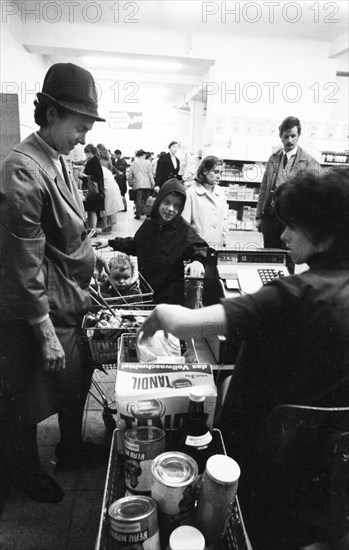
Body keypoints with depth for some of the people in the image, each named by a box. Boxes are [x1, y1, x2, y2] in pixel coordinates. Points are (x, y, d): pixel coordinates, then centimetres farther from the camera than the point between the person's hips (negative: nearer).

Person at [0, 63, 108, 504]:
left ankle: (71, 447, 49)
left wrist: (90, 268, 16)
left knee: (76, 380, 24)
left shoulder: (58, 162, 6)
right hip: (36, 314, -9)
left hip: (69, 304, 9)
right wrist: (46, 334, -20)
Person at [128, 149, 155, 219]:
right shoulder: (147, 162, 4)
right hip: (147, 184, 0)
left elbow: (129, 176, 9)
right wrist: (153, 183, 5)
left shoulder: (133, 164, 8)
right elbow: (150, 174, 2)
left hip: (137, 185, 0)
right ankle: (145, 211, 14)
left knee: (138, 200, -2)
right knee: (146, 199, 10)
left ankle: (138, 214, -8)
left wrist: (130, 184, 22)